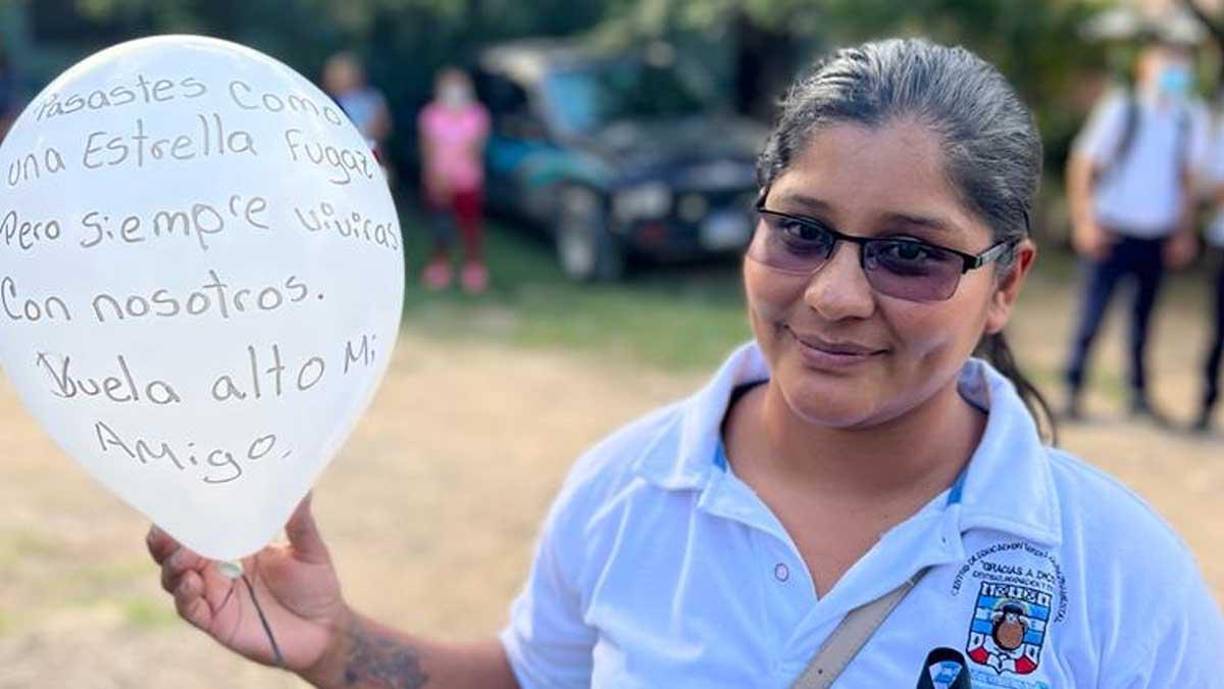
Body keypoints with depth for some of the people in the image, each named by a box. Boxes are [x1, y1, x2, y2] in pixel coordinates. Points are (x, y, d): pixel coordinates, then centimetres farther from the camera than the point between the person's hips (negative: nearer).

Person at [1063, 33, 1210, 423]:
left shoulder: (1192, 117, 3)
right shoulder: (1121, 108, -8)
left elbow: (1188, 175, 14)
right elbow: (1083, 164, -5)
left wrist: (1184, 232, 11)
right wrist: (1084, 222, -10)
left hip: (1157, 237, 4)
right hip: (1112, 232, -3)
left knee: (1144, 317, 9)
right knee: (1092, 314, -5)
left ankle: (1140, 395, 19)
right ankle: (1073, 391, 4)